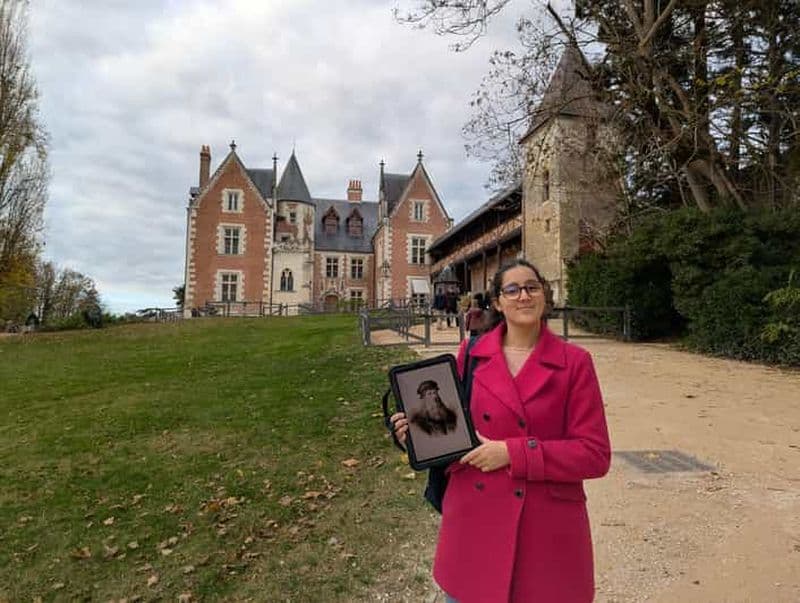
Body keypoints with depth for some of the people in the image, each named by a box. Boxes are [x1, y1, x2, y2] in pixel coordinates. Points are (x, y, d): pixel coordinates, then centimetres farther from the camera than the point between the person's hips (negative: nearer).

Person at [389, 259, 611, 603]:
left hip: (547, 530, -2)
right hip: (474, 522, 2)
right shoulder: (472, 354, 0)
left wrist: (513, 452, -18)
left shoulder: (574, 362, -7)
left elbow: (595, 454, -9)